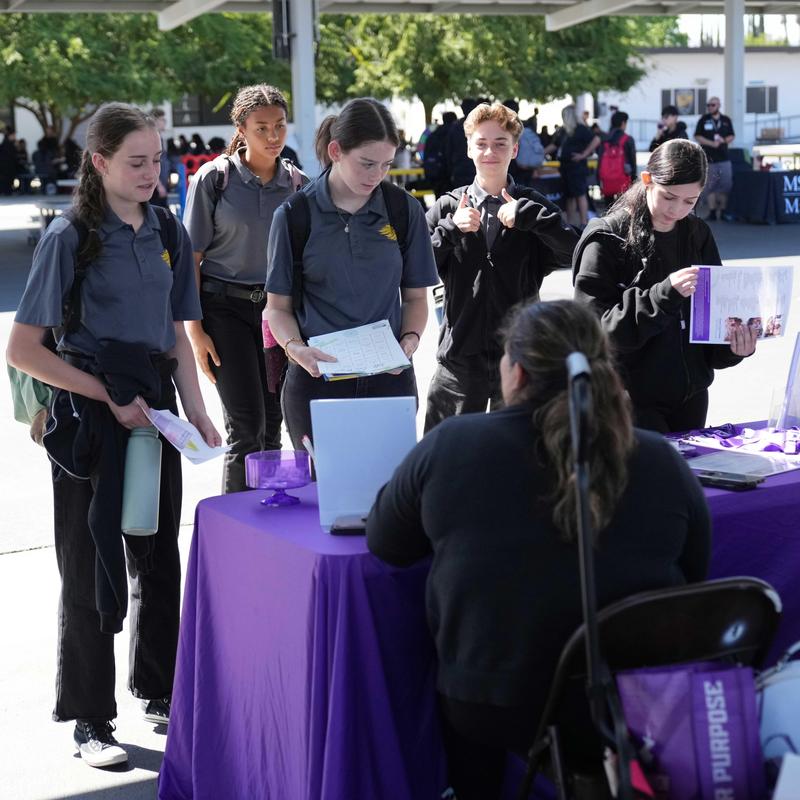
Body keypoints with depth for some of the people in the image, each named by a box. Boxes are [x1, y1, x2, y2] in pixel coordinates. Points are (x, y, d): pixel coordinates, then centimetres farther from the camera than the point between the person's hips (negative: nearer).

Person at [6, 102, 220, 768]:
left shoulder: (168, 233, 7)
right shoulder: (71, 237, -10)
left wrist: (196, 411, 2)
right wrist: (110, 397, -14)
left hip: (155, 405, 5)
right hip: (90, 413, -5)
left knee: (160, 556, 13)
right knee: (91, 563, 4)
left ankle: (161, 691, 30)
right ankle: (90, 720, 16)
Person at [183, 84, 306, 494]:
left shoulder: (297, 183, 5)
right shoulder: (214, 178, -6)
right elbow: (192, 257, -4)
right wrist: (195, 329, -9)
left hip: (277, 306, 4)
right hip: (225, 307, -4)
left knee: (273, 421, 5)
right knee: (247, 424, -9)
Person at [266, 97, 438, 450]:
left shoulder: (404, 210, 4)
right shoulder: (295, 215, -1)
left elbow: (415, 296, 12)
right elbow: (278, 306, 5)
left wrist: (410, 339, -7)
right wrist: (296, 347, -14)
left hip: (389, 379, 1)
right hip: (317, 380, -1)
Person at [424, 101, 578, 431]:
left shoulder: (533, 208, 2)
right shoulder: (448, 207, 5)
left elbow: (575, 252, -15)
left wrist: (526, 214, -20)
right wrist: (451, 228, -14)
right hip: (460, 357, 1)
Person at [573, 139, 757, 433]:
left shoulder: (697, 235, 6)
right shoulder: (607, 239, -11)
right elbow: (595, 326, -17)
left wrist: (733, 347, -10)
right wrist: (664, 294, -28)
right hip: (633, 400, -5)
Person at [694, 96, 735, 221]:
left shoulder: (726, 120, 10)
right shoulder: (704, 120, 4)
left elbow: (732, 136, 16)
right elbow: (697, 137, 0)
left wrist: (724, 140, -7)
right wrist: (712, 143, -12)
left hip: (724, 158, 2)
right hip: (709, 158, -2)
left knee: (726, 185, 1)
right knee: (710, 186, -2)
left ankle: (723, 211, 9)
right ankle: (712, 212, 2)